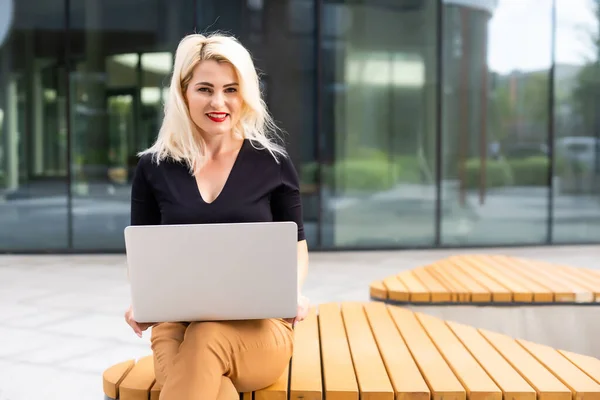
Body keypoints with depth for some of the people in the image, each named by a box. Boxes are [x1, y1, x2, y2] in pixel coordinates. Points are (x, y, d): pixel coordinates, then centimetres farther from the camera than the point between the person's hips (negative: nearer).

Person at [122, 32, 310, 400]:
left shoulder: (273, 162, 3)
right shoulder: (153, 168, 6)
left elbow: (296, 244, 12)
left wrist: (294, 292, -9)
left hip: (259, 325, 0)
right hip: (176, 323, 1)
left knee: (207, 340, -36)